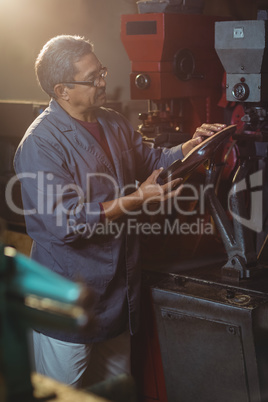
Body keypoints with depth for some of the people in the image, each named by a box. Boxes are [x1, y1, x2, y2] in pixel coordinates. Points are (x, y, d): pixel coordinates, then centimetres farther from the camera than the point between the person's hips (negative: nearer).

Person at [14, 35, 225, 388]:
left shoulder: (115, 124, 8)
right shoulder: (41, 143, -20)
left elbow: (150, 161, 23)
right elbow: (63, 223, -26)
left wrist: (192, 145, 4)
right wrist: (137, 200, -28)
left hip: (118, 289, 8)